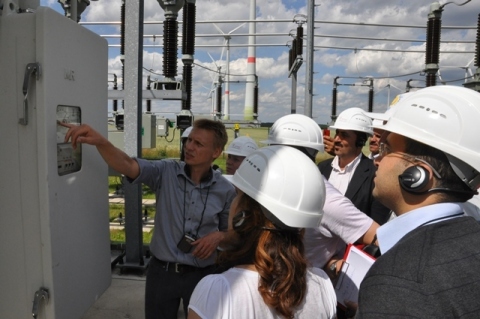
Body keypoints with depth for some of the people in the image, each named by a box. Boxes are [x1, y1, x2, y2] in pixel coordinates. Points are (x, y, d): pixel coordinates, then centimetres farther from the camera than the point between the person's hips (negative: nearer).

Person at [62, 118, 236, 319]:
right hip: (162, 271, 1)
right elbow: (127, 165, -26)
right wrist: (100, 142, -44)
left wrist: (218, 236, -16)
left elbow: (232, 231, 6)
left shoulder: (226, 191, -8)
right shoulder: (166, 172, -11)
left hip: (201, 275, 0)